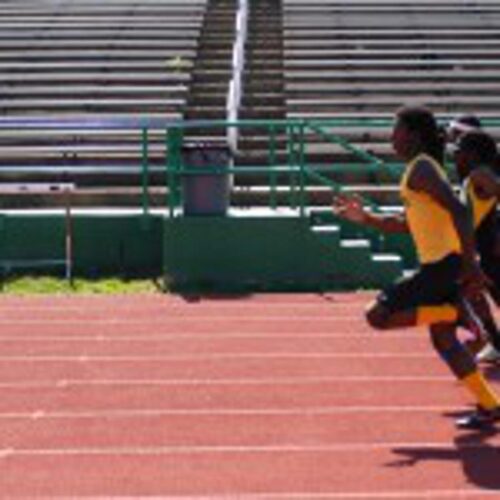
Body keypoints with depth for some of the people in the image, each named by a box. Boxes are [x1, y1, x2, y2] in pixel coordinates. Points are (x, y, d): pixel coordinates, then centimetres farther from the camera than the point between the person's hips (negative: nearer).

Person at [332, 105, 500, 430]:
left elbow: (458, 211, -24)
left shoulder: (421, 169, -13)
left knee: (379, 316, -8)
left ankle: (456, 312, -9)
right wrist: (365, 217, 21)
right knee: (443, 339, 14)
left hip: (443, 266, -10)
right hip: (439, 266, 10)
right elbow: (409, 223, 26)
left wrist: (470, 263, -27)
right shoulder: (420, 169, 18)